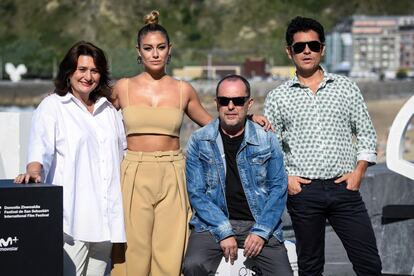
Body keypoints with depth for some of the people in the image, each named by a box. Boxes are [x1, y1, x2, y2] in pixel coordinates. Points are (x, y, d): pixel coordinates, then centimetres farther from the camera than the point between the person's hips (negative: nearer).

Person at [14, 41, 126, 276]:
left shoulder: (108, 109, 21)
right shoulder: (52, 106, 3)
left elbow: (123, 152, 29)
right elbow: (41, 146, -11)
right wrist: (34, 171, -30)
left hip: (106, 216, 5)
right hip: (72, 214, -5)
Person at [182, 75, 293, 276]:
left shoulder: (267, 141, 4)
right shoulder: (199, 142, 2)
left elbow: (278, 188, 3)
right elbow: (196, 193, -2)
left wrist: (260, 231, -9)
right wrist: (224, 232, -13)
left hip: (259, 223, 1)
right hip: (214, 223, -1)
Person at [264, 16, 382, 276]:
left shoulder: (346, 87, 8)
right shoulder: (278, 97, 6)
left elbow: (366, 133, 10)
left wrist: (359, 171, -2)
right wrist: (284, 178, -5)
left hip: (344, 187, 0)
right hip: (303, 191, 0)